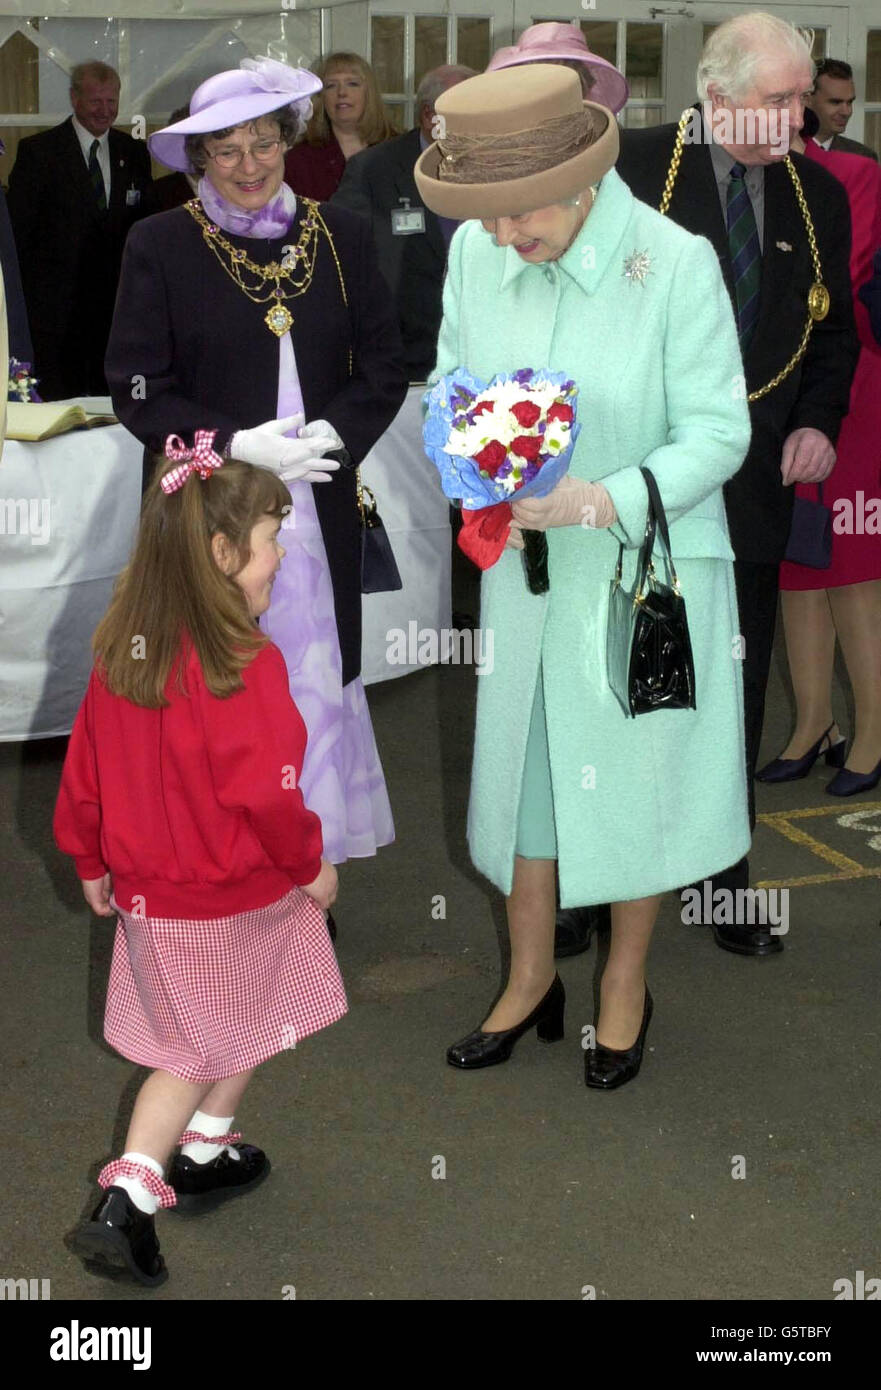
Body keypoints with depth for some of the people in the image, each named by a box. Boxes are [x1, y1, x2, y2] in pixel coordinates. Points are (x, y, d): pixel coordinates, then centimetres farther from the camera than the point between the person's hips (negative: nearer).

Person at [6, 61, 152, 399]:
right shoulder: (38, 151, -1)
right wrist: (24, 296, -8)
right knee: (59, 398, -2)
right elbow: (19, 229, -3)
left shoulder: (133, 152, 12)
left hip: (117, 301, 4)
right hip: (55, 304, -4)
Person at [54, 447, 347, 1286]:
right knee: (243, 1031, 21)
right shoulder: (246, 666, -26)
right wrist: (312, 864, -7)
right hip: (240, 901, -5)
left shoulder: (120, 651, -5)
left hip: (150, 894, 6)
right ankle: (205, 1152, 34)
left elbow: (84, 770, 4)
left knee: (192, 1045, 21)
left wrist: (91, 862, 18)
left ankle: (131, 1192, 17)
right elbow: (267, 794, -24)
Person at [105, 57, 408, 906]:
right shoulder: (160, 245, -1)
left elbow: (382, 369, 7)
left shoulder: (340, 237, 6)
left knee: (316, 675, 7)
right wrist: (237, 445, -15)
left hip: (318, 509, 2)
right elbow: (137, 389, -3)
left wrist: (332, 434, -12)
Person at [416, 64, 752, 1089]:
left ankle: (625, 984, 36)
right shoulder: (474, 252, -7)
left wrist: (601, 501, -30)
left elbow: (717, 433, -16)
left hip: (648, 573, -4)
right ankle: (530, 978, 38)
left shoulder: (676, 264, -20)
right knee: (520, 772, 15)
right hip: (525, 570, 4)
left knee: (633, 783, 12)